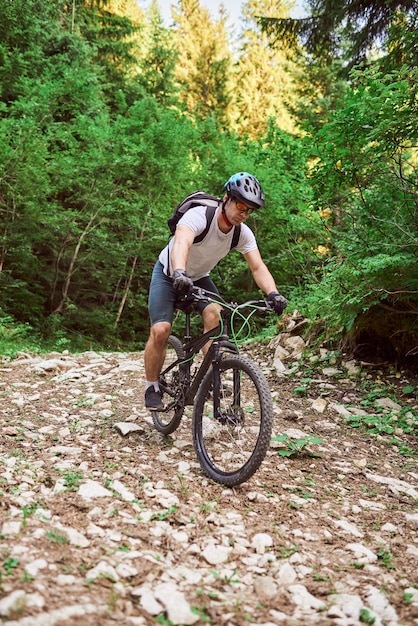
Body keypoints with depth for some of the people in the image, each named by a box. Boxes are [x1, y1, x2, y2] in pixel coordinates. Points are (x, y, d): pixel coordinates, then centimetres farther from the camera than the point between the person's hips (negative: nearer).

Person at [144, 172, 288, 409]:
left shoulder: (243, 233, -16)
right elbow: (181, 243, -51)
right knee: (161, 330, -18)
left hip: (199, 277, 4)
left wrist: (273, 293, -43)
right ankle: (152, 387, 3)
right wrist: (179, 273, -71)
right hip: (169, 274, -4)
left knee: (214, 314, -26)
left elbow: (258, 267, -24)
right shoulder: (198, 216, -33)